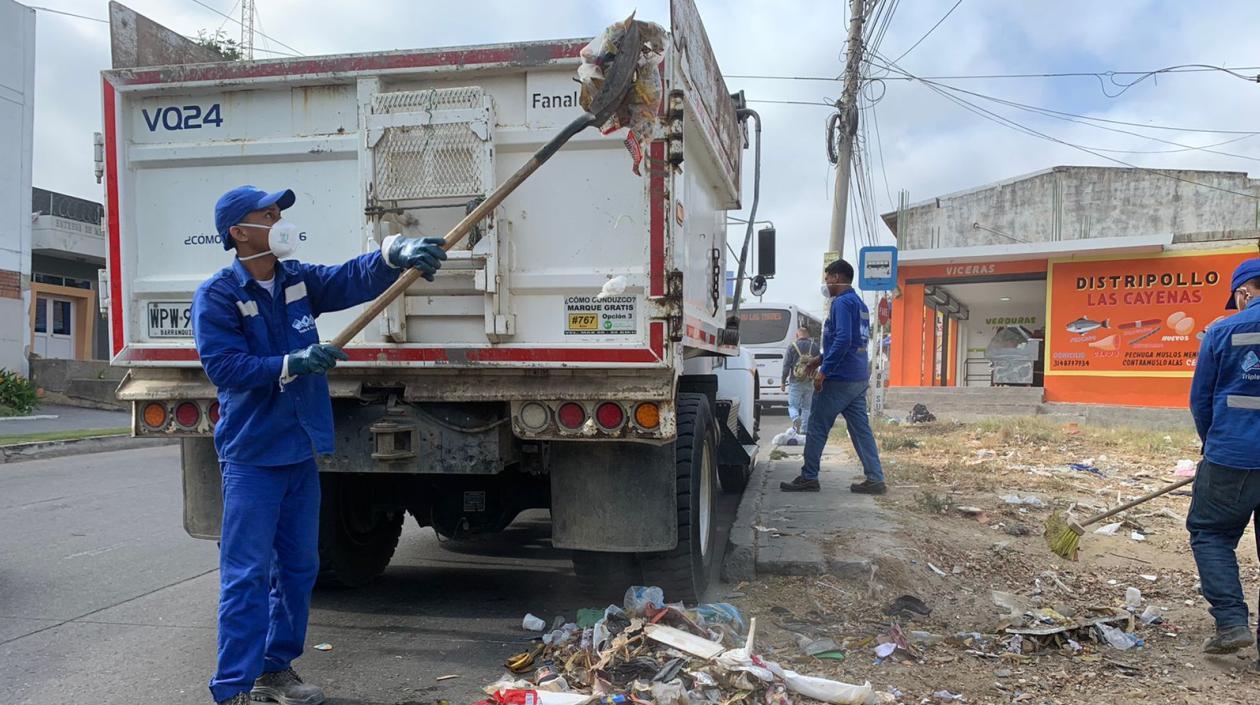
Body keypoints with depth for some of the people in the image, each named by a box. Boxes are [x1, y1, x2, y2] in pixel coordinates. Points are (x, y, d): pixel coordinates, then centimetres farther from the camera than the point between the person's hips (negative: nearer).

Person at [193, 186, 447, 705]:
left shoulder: (299, 280, 7)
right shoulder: (217, 295, -8)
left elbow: (353, 279, -7)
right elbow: (223, 366, -16)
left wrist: (395, 254, -26)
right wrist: (291, 365, -25)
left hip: (301, 450, 6)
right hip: (251, 455, -6)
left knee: (298, 568, 13)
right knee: (247, 575, -5)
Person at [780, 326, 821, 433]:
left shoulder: (792, 346, -7)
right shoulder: (815, 346, 3)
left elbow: (786, 365, -7)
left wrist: (783, 381, 1)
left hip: (795, 382, -3)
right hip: (810, 383, 3)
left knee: (793, 405, 4)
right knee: (806, 407, 12)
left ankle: (796, 418, -26)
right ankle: (804, 430, 11)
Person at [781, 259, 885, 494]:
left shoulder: (842, 302, -12)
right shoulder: (860, 304, 18)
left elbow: (843, 340, -23)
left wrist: (825, 371, -20)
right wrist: (821, 359, 24)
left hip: (839, 379, -9)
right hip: (859, 379, 9)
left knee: (817, 428, 0)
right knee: (861, 429, 8)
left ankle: (808, 478, 5)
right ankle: (875, 479, 6)